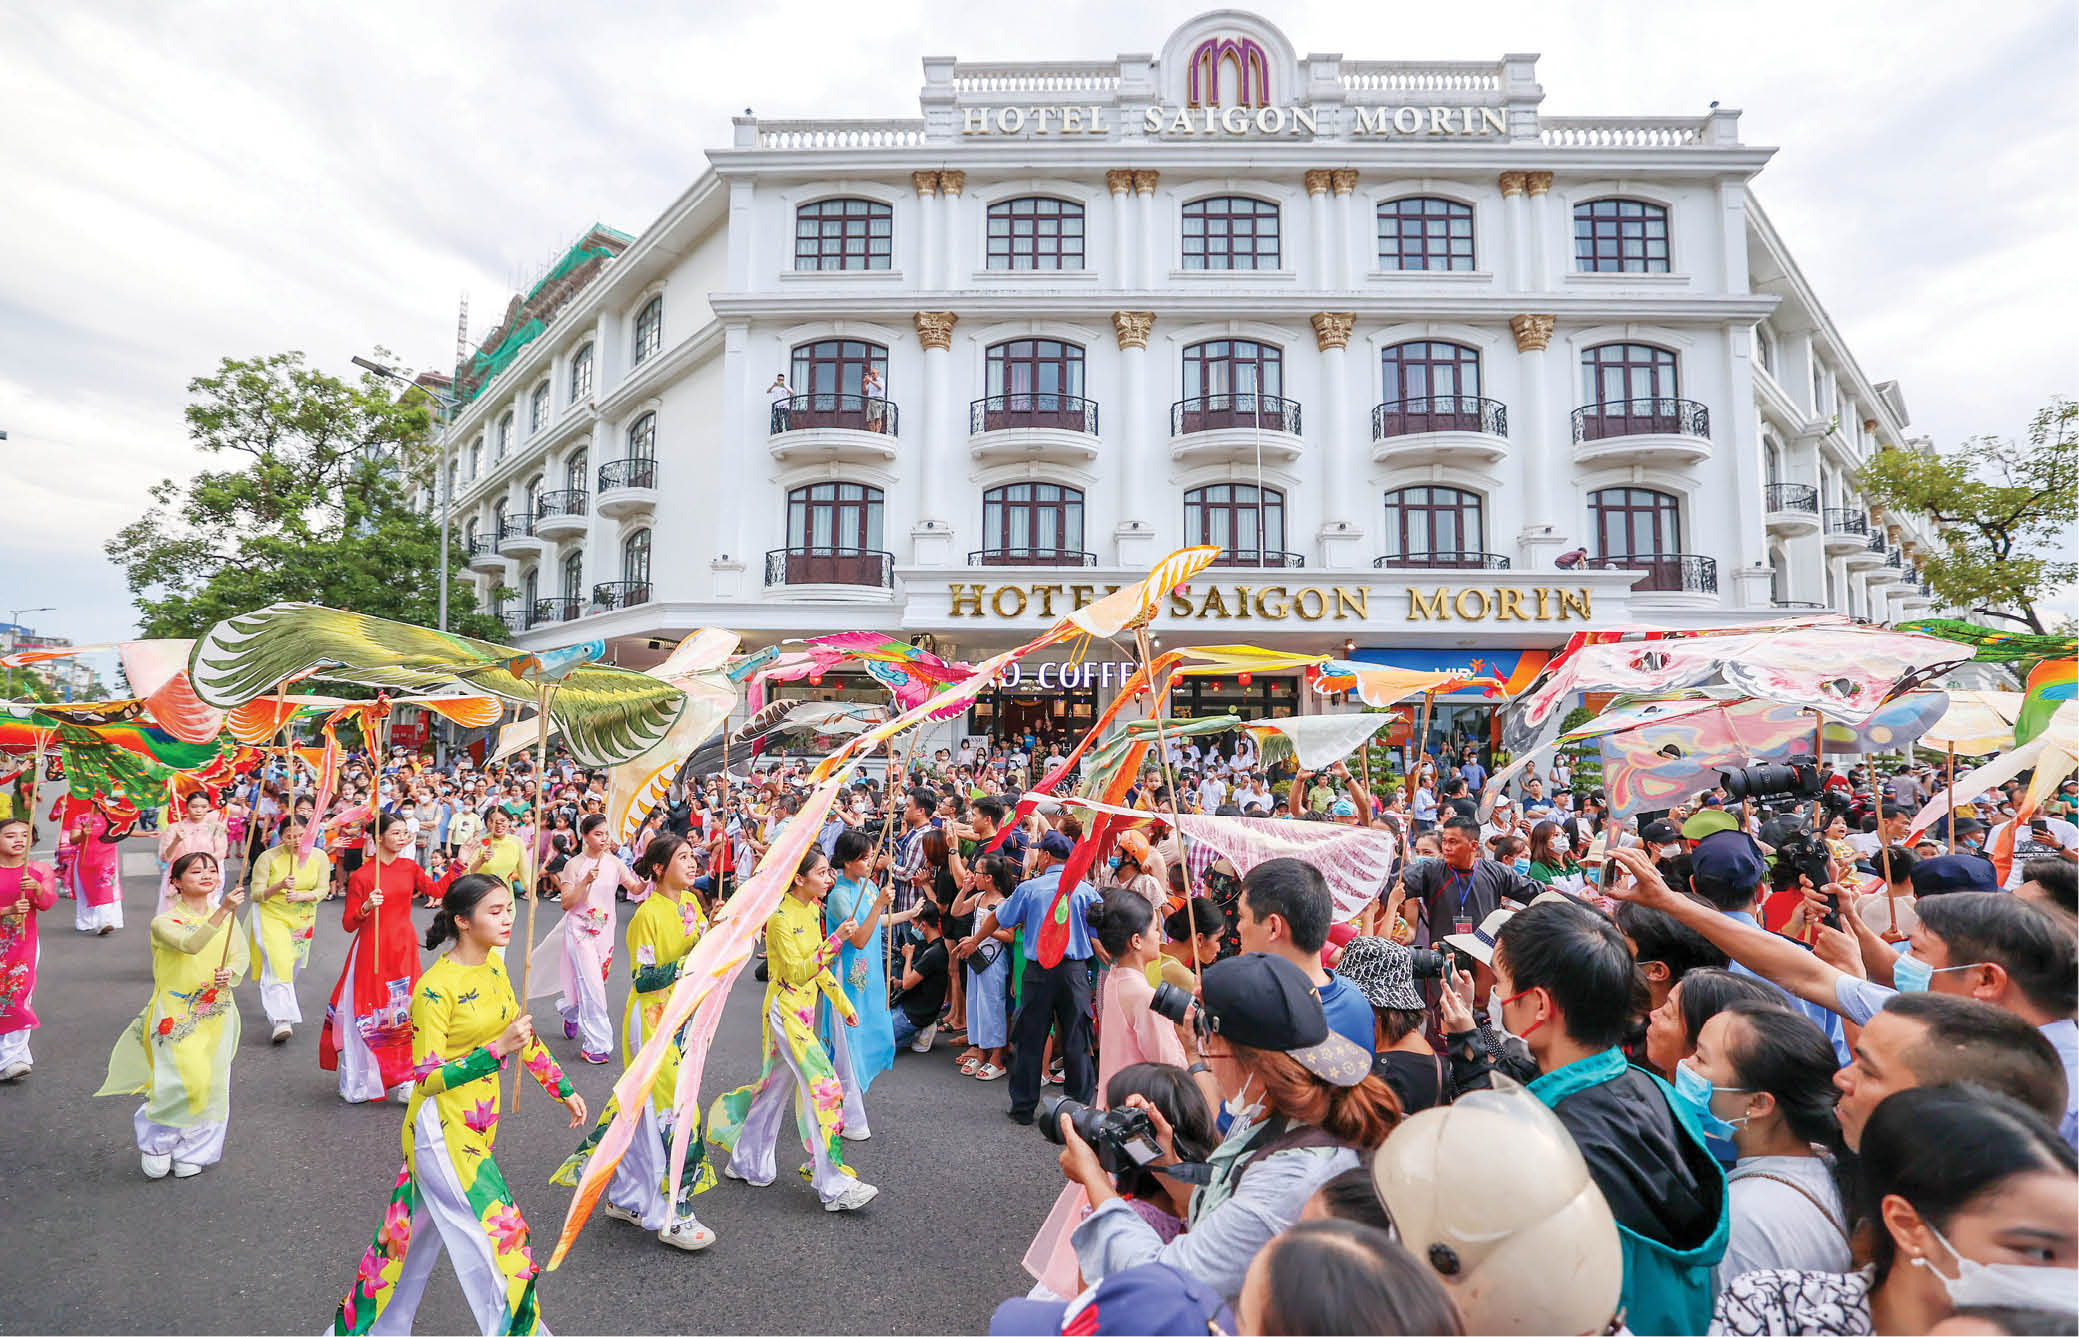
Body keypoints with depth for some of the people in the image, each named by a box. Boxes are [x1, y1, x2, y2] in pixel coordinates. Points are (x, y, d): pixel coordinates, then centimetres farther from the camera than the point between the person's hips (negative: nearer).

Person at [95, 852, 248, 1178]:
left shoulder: (227, 918, 7)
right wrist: (222, 911, -43)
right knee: (185, 1081, -14)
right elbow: (190, 944, -29)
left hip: (217, 1014, 4)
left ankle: (191, 1152, 24)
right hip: (175, 1014, -4)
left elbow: (241, 955, 5)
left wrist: (231, 974, -18)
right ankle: (157, 1141, 15)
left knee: (211, 1084, 4)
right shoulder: (164, 922, -9)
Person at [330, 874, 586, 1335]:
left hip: (477, 1125, 8)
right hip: (443, 1131, -7)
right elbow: (427, 1079, -23)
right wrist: (497, 1050, -33)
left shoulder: (493, 965, 1)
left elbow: (522, 1033, 12)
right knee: (496, 1234, 2)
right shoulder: (435, 989, -23)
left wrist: (563, 1088, 15)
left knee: (421, 1231, 22)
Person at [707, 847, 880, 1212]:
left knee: (777, 1086, 17)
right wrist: (834, 941, -32)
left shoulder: (811, 909, 6)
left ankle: (747, 1162, 33)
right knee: (822, 1085, -11)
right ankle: (834, 1186, -6)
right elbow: (798, 972, -26)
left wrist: (843, 1002, 16)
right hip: (785, 1009, -9)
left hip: (804, 1010, 9)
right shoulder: (780, 918, -20)